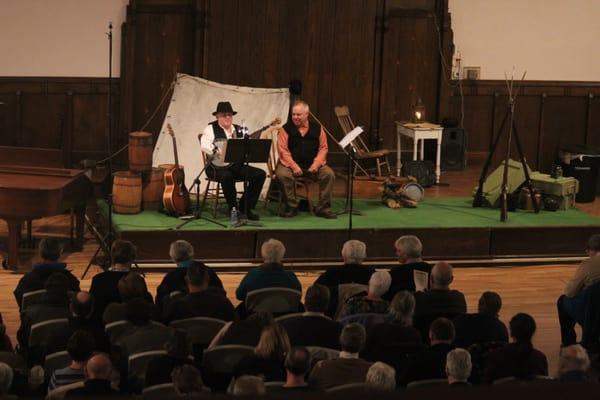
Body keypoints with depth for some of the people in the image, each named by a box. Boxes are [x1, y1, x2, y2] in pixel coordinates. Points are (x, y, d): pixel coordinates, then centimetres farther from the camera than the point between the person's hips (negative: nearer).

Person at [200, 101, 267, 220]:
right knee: (227, 176, -38)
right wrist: (218, 151, -32)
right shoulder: (211, 129, 0)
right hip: (218, 167, -5)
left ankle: (245, 207, -4)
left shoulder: (239, 130, 16)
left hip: (236, 165, 5)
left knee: (260, 174, -13)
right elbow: (204, 145, -17)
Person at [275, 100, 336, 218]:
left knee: (329, 174, -21)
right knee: (283, 174, -33)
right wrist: (294, 166, -19)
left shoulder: (317, 128, 6)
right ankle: (291, 207, -15)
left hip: (312, 165, 2)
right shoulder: (286, 129, -1)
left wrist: (316, 164, -11)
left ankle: (323, 208, -9)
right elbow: (283, 150, -8)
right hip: (291, 164, -2)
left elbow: (323, 148, 5)